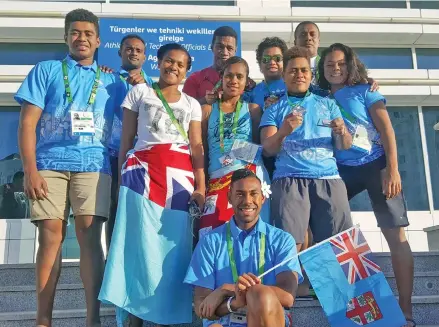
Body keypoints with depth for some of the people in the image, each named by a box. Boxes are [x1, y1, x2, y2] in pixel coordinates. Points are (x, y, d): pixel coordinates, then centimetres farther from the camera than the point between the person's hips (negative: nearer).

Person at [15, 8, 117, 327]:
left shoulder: (110, 82, 18)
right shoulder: (46, 70, 13)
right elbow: (27, 123, 4)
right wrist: (30, 170, -6)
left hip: (93, 165, 0)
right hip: (50, 164, 0)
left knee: (90, 236, -7)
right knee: (50, 236, -2)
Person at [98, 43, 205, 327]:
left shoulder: (192, 104, 17)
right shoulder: (139, 92, 12)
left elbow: (197, 147, 9)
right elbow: (126, 139, 9)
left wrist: (201, 187, -2)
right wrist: (121, 177, 3)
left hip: (179, 175, 2)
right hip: (143, 170, -2)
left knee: (173, 245, 0)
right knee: (140, 241, -4)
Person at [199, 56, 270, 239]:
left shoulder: (253, 109, 13)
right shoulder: (208, 110, 14)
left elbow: (262, 145, 11)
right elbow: (201, 149, 10)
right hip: (218, 179, 1)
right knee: (213, 231, -7)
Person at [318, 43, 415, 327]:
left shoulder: (364, 91, 5)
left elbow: (387, 130, -3)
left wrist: (392, 169, -13)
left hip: (375, 165, -3)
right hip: (342, 171, 3)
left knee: (395, 234, -4)